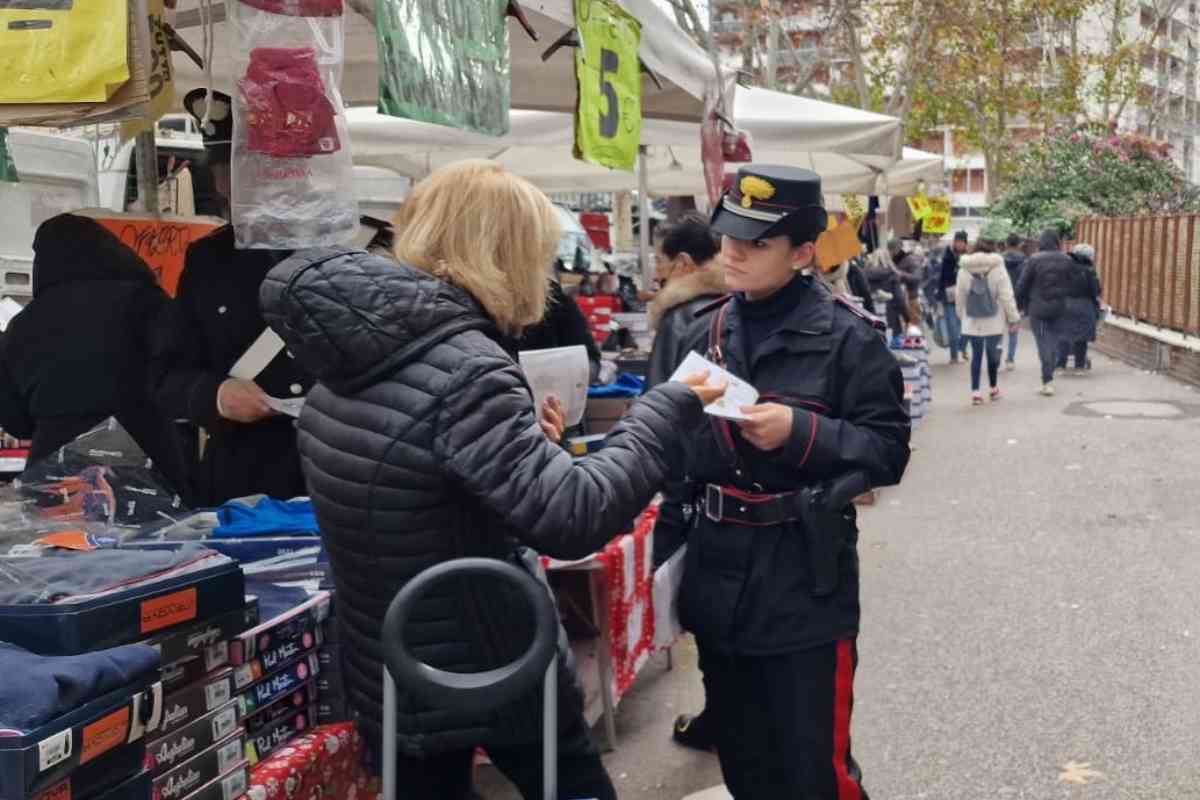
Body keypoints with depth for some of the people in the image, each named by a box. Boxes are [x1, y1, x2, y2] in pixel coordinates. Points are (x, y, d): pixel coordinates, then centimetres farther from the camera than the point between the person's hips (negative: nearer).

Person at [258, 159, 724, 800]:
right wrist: (668, 411, -21)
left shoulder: (351, 361, 3)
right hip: (494, 675, -7)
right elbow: (572, 517, -31)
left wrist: (521, 438, 13)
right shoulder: (464, 368, -25)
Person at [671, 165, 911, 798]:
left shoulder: (847, 336, -10)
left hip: (804, 583, -5)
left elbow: (888, 452, -10)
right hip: (718, 574, 6)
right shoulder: (706, 333, 6)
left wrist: (802, 432, -21)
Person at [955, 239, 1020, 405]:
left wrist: (962, 315, 18)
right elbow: (1006, 296, -8)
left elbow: (959, 296, 6)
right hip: (994, 321, -2)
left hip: (972, 321, 2)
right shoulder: (998, 268, -9)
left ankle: (975, 391, 2)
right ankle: (994, 388, 23)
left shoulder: (964, 270, -1)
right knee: (993, 353, 11)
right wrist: (1013, 318, 0)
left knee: (976, 355, 7)